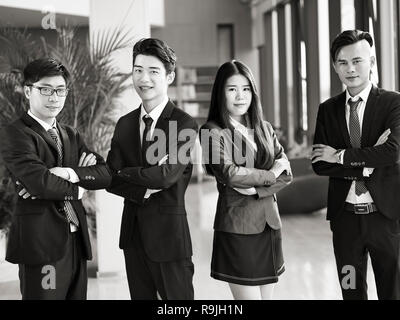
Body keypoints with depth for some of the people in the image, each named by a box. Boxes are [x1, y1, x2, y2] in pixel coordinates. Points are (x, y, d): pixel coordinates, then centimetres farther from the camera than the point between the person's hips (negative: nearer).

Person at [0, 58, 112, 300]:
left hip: (77, 242, 7)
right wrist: (78, 188, -4)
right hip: (41, 242, -6)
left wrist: (69, 173, -14)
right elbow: (40, 183, -20)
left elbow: (105, 175, 3)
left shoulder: (72, 135, 17)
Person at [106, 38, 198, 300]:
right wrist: (144, 191, -16)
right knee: (140, 296, 14)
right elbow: (110, 179, 0)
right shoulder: (125, 124, 8)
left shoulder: (185, 124, -10)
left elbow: (167, 176, -20)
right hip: (133, 230, 6)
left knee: (177, 296, 1)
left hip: (169, 232, -6)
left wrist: (124, 173, -8)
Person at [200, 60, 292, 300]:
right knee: (248, 295, -5)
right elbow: (229, 173, -16)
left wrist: (256, 188, -11)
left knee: (267, 294, 9)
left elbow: (286, 173, 6)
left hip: (269, 224, 6)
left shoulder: (265, 129, 13)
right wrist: (270, 175, -5)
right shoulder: (213, 131, -4)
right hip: (237, 228, -5)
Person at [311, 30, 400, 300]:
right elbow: (320, 164, -2)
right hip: (345, 215, 3)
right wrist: (367, 164, -14)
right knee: (351, 291, 13)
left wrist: (341, 156, -12)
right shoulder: (328, 110, 6)